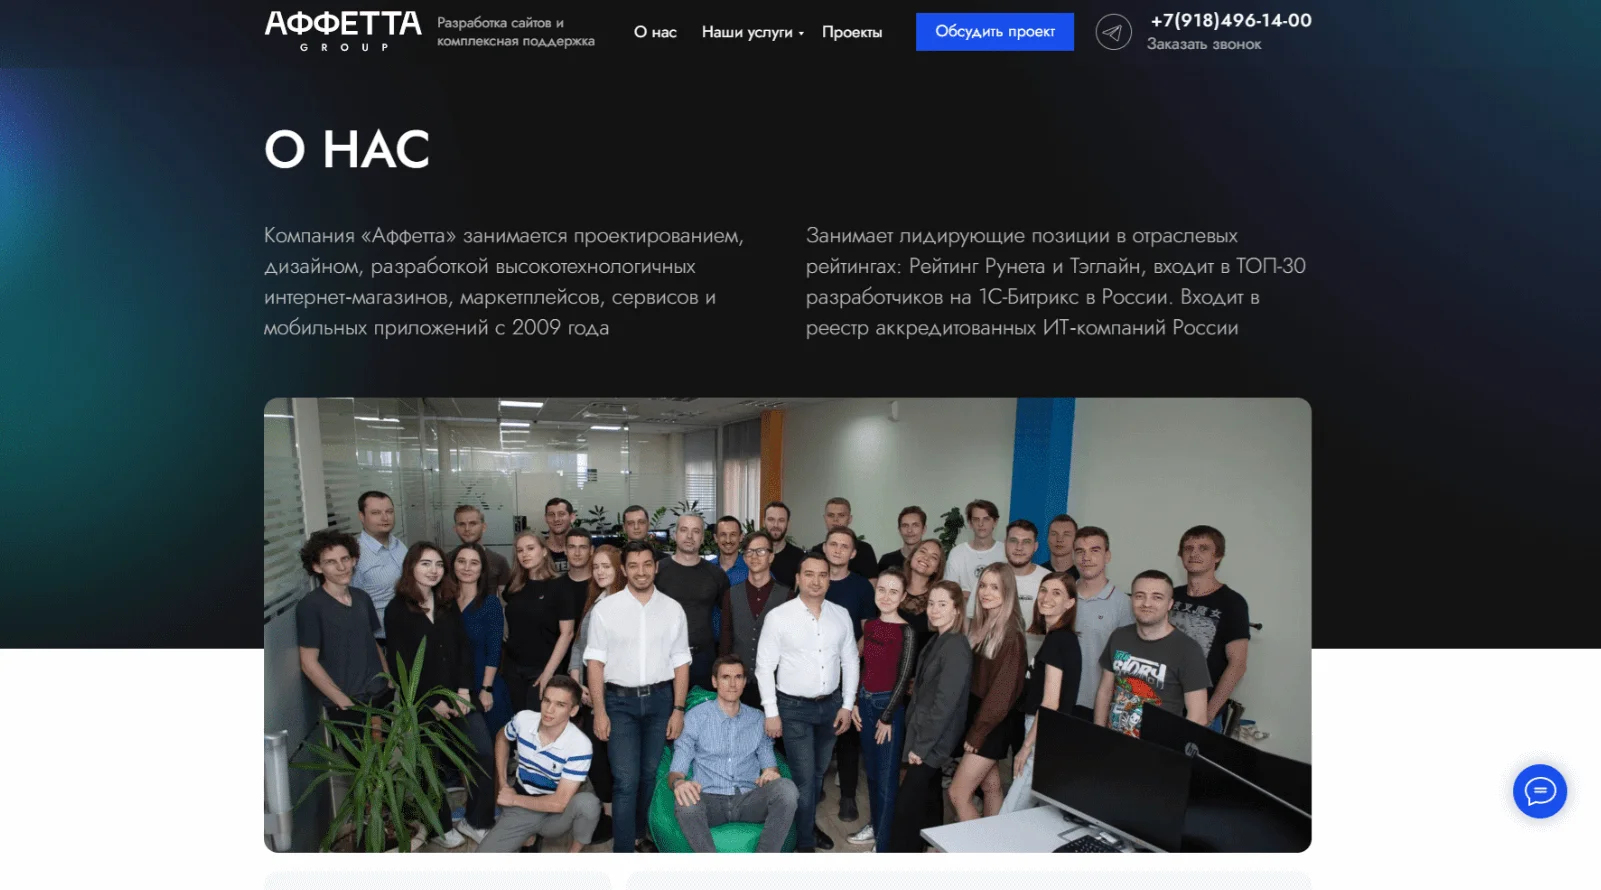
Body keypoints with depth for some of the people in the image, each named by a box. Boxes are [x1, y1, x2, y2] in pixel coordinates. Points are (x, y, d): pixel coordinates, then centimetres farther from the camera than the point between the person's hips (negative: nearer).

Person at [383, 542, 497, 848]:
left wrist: (463, 691, -7)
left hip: (458, 696, 4)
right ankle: (440, 827, 27)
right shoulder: (397, 611, -6)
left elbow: (464, 648, 5)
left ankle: (475, 820, 15)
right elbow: (399, 663, -10)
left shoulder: (449, 604, 9)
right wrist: (433, 703, -11)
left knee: (484, 754, -2)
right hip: (422, 704, -4)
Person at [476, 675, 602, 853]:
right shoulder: (523, 719, -12)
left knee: (587, 802, -35)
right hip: (520, 809, 3)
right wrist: (502, 783, 9)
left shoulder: (579, 745, -25)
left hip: (553, 815, -3)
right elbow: (502, 739, 15)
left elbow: (559, 803, -24)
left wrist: (514, 799, -13)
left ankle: (575, 851, -3)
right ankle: (528, 835, 13)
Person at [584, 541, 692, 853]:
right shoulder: (605, 608, -2)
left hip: (660, 699, 2)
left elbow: (680, 663, 4)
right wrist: (599, 711, -7)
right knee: (626, 780, -6)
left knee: (652, 777, 11)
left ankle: (646, 837, 30)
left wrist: (678, 709, -2)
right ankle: (623, 851, 2)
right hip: (620, 701, -2)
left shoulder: (673, 609, 2)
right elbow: (595, 662, -2)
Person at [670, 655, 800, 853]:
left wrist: (772, 773, -8)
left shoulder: (757, 719, 15)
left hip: (749, 800, 2)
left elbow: (769, 763, 18)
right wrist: (678, 782, -23)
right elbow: (676, 771, 2)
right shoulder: (695, 717, 6)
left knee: (786, 789, -30)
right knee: (686, 804, -37)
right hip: (710, 800, -2)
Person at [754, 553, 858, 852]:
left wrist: (847, 704, 3)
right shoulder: (778, 616, -11)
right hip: (794, 707, -4)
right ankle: (804, 842, 15)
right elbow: (765, 666, -8)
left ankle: (809, 824, 38)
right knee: (804, 777, -2)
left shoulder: (841, 615, 0)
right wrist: (771, 712, -10)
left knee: (818, 773, 17)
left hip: (830, 704, 4)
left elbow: (850, 661, 7)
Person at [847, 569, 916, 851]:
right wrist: (855, 703, 8)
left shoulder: (906, 632, -14)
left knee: (887, 777, 1)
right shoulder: (870, 626, 5)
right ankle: (874, 826, 36)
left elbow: (904, 678, -13)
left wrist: (887, 717, -12)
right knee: (871, 772, 19)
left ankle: (884, 843, 11)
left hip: (890, 705, -6)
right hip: (865, 702, 6)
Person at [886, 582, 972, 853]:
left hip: (934, 740, -9)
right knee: (928, 799, 17)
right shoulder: (937, 641, 9)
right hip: (926, 737, 9)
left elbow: (945, 702, -22)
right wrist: (919, 741, 10)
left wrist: (922, 745, -19)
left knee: (906, 802, -5)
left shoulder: (956, 647, -20)